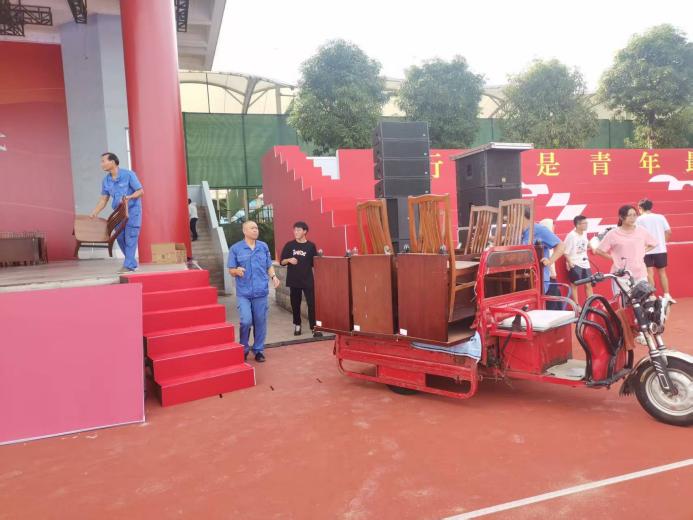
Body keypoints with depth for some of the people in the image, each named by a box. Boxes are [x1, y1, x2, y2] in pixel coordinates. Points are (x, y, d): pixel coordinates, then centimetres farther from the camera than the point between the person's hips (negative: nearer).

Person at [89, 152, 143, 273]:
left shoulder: (128, 174, -14)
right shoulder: (106, 180, 3)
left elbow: (140, 191, -12)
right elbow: (103, 199, 7)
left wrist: (129, 197, -31)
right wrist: (94, 213, -5)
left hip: (132, 209, -6)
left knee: (130, 237, -9)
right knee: (120, 238, 5)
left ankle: (129, 265, -6)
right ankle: (132, 263, 20)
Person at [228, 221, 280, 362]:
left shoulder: (264, 247, 7)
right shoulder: (235, 248, -1)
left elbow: (269, 266, 13)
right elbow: (231, 270, 0)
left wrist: (273, 276, -6)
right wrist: (237, 271, -22)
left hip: (261, 291, 3)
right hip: (243, 293, -3)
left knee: (260, 322, 7)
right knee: (246, 321, -11)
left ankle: (258, 350, 23)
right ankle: (243, 349, 12)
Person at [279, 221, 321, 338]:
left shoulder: (311, 246, 1)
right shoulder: (289, 245, 3)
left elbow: (315, 263, 5)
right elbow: (282, 262, 5)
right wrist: (289, 260, -14)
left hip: (308, 280, -1)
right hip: (293, 280, 1)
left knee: (312, 303, -8)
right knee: (295, 304, 10)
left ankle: (314, 328, -5)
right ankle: (297, 325, 26)